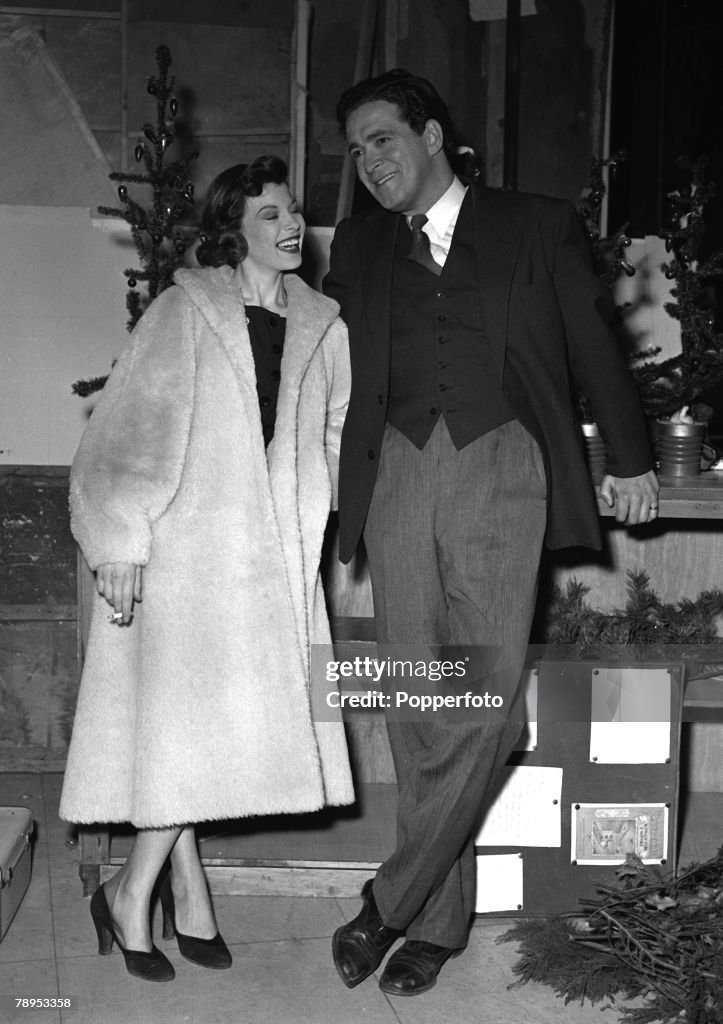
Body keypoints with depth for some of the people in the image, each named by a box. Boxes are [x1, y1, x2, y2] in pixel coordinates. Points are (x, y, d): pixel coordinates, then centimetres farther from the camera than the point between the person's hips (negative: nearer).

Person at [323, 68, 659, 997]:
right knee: (416, 704, 0)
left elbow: (594, 346, 13)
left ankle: (389, 902, 0)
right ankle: (440, 919, 11)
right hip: (399, 473, 3)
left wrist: (629, 460, 11)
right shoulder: (359, 246, 20)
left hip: (501, 471, -2)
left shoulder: (537, 226, 12)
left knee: (484, 701, -11)